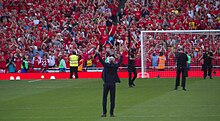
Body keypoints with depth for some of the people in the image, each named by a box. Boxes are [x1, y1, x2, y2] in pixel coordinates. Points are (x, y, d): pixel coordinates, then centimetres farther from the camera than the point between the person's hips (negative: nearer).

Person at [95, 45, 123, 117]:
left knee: (104, 99, 5)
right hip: (112, 84, 1)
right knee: (112, 99, 5)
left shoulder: (106, 65, -5)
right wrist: (121, 55, 31)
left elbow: (101, 60, 2)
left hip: (106, 84, -1)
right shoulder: (115, 66, -1)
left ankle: (104, 113, 1)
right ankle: (111, 113, 4)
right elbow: (120, 61, 14)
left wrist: (97, 53, 12)